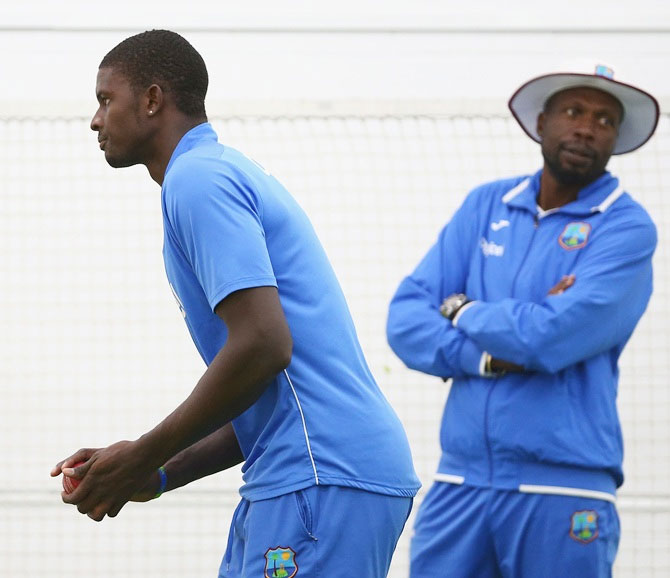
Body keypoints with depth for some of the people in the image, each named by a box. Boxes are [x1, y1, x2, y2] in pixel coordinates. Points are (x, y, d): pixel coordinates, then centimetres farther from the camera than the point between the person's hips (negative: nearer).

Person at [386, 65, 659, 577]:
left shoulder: (626, 227, -3)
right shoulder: (486, 206, 12)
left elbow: (554, 338, -17)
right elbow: (406, 321, 4)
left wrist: (463, 313, -1)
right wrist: (492, 355, -12)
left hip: (562, 492, -4)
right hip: (461, 479, 4)